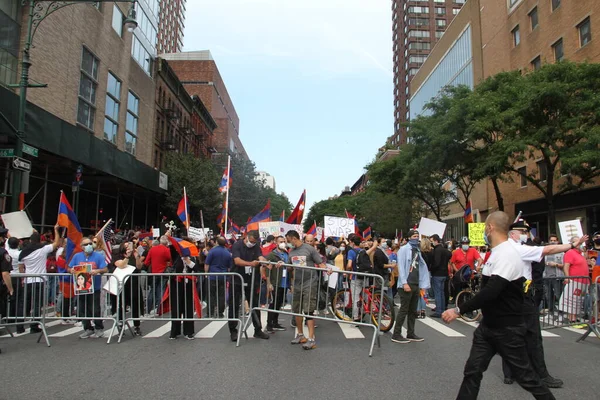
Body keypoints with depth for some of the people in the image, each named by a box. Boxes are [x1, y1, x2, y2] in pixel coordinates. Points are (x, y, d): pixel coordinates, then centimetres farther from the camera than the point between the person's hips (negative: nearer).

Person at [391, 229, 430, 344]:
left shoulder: (418, 251, 17)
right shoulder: (404, 249, -5)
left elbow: (422, 268, 17)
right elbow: (401, 266, -12)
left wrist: (422, 286, 11)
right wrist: (405, 283, -20)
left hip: (416, 285, 7)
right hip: (406, 285, -7)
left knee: (413, 311, 11)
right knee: (403, 310, -5)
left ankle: (410, 334, 20)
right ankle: (396, 335, 1)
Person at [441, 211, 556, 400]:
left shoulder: (507, 255, -23)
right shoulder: (497, 253, 8)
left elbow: (491, 291, -33)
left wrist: (459, 310, -32)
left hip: (508, 329, -9)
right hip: (488, 325, 9)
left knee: (524, 375, 8)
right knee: (472, 371, 7)